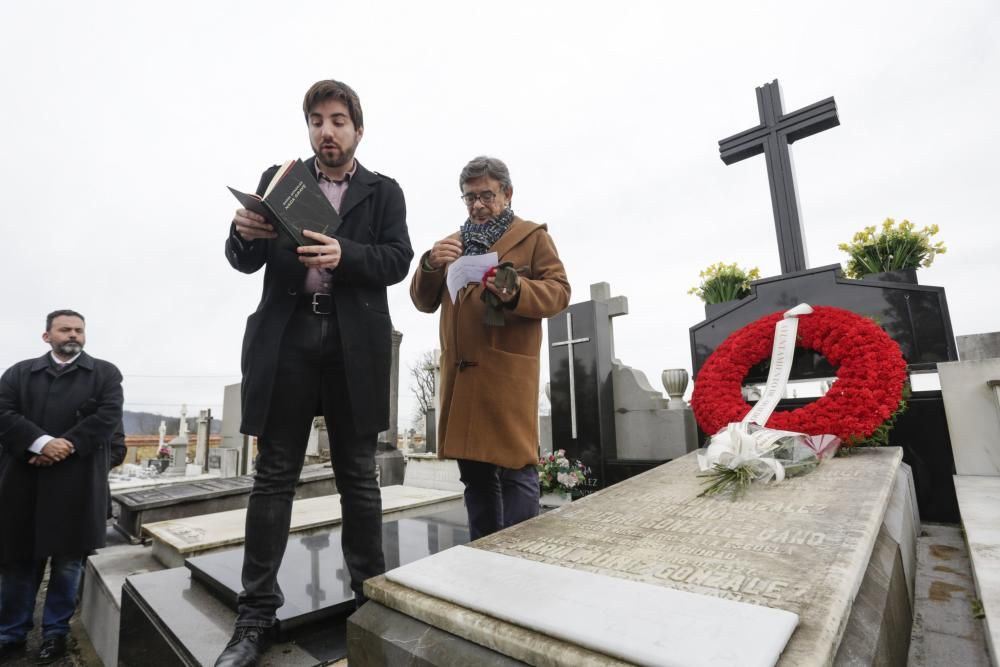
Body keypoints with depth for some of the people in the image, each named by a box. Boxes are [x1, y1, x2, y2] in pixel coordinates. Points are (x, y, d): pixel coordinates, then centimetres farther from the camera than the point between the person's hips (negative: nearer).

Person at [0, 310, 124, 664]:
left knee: (68, 560, 8)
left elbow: (108, 416, -6)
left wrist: (64, 448, -15)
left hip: (77, 484, -1)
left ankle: (55, 631, 23)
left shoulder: (105, 373, 6)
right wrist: (42, 443, -17)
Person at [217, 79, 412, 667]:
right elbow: (244, 261, 8)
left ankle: (372, 597, 20)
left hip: (355, 343, -1)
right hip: (287, 336, 2)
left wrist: (344, 255, -19)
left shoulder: (384, 191, 13)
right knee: (274, 475, 4)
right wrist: (245, 234, -15)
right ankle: (257, 617, 16)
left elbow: (398, 260, -1)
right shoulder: (277, 180, 16)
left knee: (359, 475, 6)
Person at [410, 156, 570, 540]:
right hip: (460, 372, 5)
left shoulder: (533, 236, 9)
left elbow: (559, 291, -2)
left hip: (508, 371, -4)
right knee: (474, 472, 11)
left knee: (515, 468, -5)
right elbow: (424, 302, 15)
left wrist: (516, 291, -22)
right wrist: (430, 265, -6)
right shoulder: (452, 244, 22)